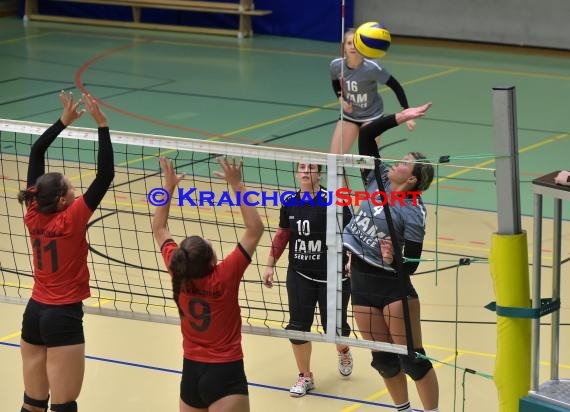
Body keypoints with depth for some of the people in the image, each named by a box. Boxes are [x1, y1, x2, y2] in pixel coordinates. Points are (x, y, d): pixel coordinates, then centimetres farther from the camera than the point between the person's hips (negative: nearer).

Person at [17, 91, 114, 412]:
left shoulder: (34, 215, -1)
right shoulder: (71, 220, -16)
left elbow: (36, 153, 7)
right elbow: (106, 174, -20)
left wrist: (65, 121, 9)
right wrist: (102, 124, -18)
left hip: (34, 312, 7)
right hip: (63, 317, -7)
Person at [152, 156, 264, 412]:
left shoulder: (179, 275, -6)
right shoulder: (223, 277, -19)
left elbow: (159, 229, 10)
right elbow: (255, 229, -16)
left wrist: (169, 186, 11)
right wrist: (237, 185, -16)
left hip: (191, 372, 6)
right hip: (225, 374, -6)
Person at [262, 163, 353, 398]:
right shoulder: (290, 203, 1)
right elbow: (282, 235, 14)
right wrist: (270, 264, 15)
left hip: (332, 275, -4)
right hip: (300, 275, 4)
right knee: (298, 325, 0)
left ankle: (343, 352, 44)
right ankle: (305, 377, 18)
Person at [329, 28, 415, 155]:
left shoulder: (371, 67, -27)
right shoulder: (336, 65, -15)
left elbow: (396, 87, -19)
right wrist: (341, 99, -8)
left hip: (371, 116, -4)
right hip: (348, 115, 4)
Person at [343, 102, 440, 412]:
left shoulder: (413, 213, -17)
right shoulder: (378, 179, -1)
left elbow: (411, 265, -16)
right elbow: (366, 134, -2)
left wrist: (392, 261, -35)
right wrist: (401, 117, -7)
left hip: (391, 284, -6)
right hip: (360, 282, 6)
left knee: (412, 358, -3)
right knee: (383, 358, 14)